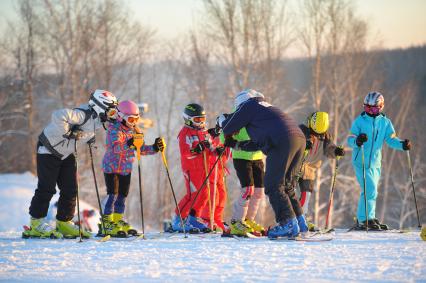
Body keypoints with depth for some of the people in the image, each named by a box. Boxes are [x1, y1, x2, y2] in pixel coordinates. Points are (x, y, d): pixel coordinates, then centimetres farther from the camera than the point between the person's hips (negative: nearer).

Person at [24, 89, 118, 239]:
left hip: (67, 154, 9)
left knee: (70, 190, 6)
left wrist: (88, 137, 3)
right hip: (49, 150, -9)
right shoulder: (83, 115, -30)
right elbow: (59, 116, -43)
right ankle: (36, 223, 2)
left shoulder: (97, 119, -2)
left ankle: (64, 223, 14)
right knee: (47, 188, -6)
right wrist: (68, 134, -33)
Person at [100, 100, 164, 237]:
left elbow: (141, 149, 9)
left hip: (126, 168, 7)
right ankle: (106, 224, -9)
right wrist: (128, 144, -48)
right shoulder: (114, 129, -15)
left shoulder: (134, 130, 7)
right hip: (111, 167, -7)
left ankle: (118, 221, 21)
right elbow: (115, 147, -31)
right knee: (113, 195, -12)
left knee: (122, 196, 10)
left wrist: (154, 148, -8)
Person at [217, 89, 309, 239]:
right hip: (299, 138, 8)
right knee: (286, 185, 16)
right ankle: (300, 222, 13)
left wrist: (222, 120, 37)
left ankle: (288, 224, -13)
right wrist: (237, 144, 46)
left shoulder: (248, 105, 12)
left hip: (282, 142, -8)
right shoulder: (266, 107, 36)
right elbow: (259, 144, 38)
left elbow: (228, 129, 16)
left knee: (273, 186, -5)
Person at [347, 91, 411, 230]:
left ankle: (362, 221, 21)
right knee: (370, 190, -15)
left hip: (375, 162, 5)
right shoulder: (359, 121, -4)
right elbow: (350, 139, -7)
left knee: (368, 192, 12)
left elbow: (391, 139, 5)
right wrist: (357, 141, -30)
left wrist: (402, 144, -15)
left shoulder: (385, 122, 7)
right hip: (361, 161, -5)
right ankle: (368, 219, -12)